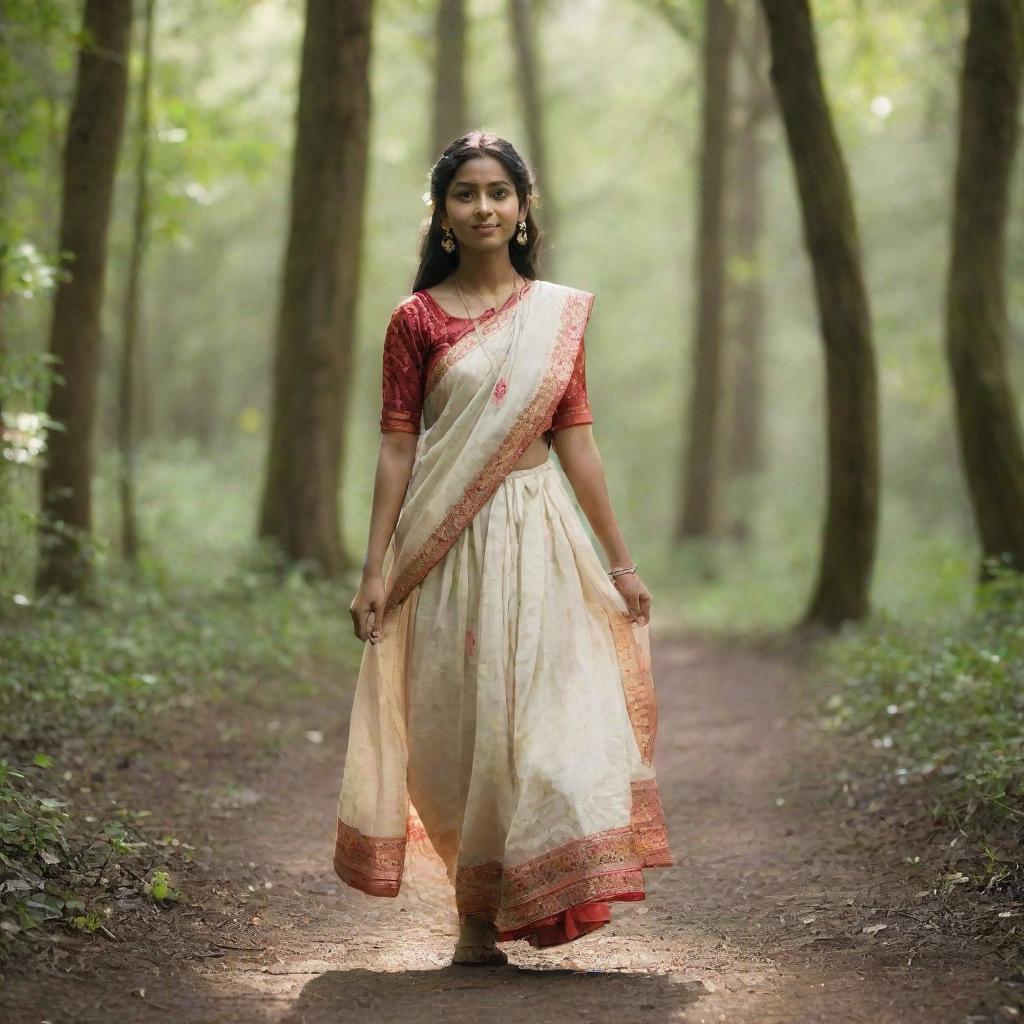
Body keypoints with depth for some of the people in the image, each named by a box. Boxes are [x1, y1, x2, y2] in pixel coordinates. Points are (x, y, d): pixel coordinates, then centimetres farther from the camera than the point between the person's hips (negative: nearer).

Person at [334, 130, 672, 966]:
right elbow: (396, 449, 0)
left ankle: (489, 914, 6)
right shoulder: (417, 319, 2)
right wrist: (376, 569, -6)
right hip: (447, 544, -2)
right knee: (461, 723, 0)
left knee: (541, 715, -4)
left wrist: (619, 559, 8)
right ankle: (477, 919, 13)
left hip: (537, 537, 2)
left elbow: (577, 441, 10)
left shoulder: (559, 314, 9)